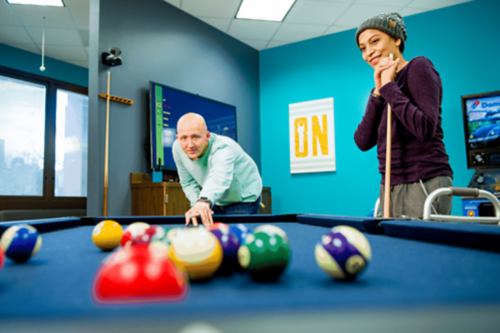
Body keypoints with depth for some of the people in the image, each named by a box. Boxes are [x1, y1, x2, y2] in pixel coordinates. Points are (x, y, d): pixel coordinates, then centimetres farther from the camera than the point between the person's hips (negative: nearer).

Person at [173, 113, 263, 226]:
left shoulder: (224, 148, -36)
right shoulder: (177, 149, -16)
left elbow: (219, 178, -59)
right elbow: (188, 183, -2)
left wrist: (204, 201, -78)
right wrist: (198, 203, -18)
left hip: (244, 199, -5)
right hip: (216, 200, 6)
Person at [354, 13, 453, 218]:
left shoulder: (419, 66, -4)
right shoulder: (382, 85, 14)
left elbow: (425, 129, -20)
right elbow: (363, 142, 2)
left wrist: (389, 87, -13)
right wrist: (378, 91, -3)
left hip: (424, 183, -6)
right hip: (390, 186, 7)